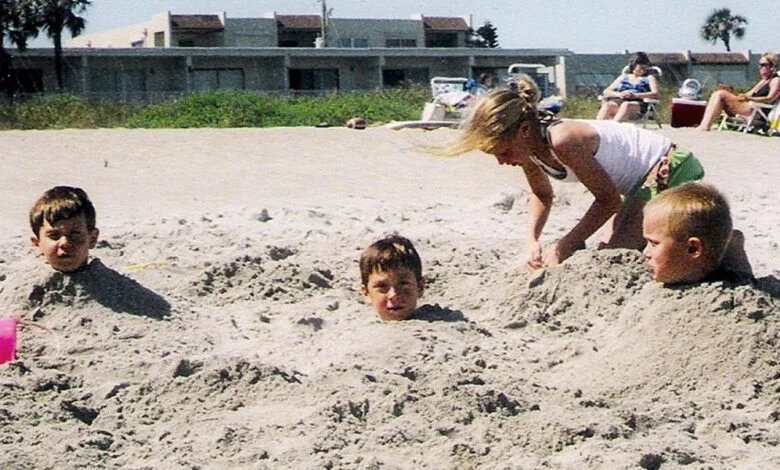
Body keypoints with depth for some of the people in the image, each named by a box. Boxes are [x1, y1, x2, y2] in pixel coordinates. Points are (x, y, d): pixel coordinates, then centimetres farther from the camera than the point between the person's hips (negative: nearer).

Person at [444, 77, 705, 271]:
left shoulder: (562, 141, -32)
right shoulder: (527, 147, -5)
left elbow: (608, 199, -22)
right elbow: (542, 195, 15)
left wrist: (563, 247, -18)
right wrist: (532, 241, -2)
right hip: (640, 182, 10)